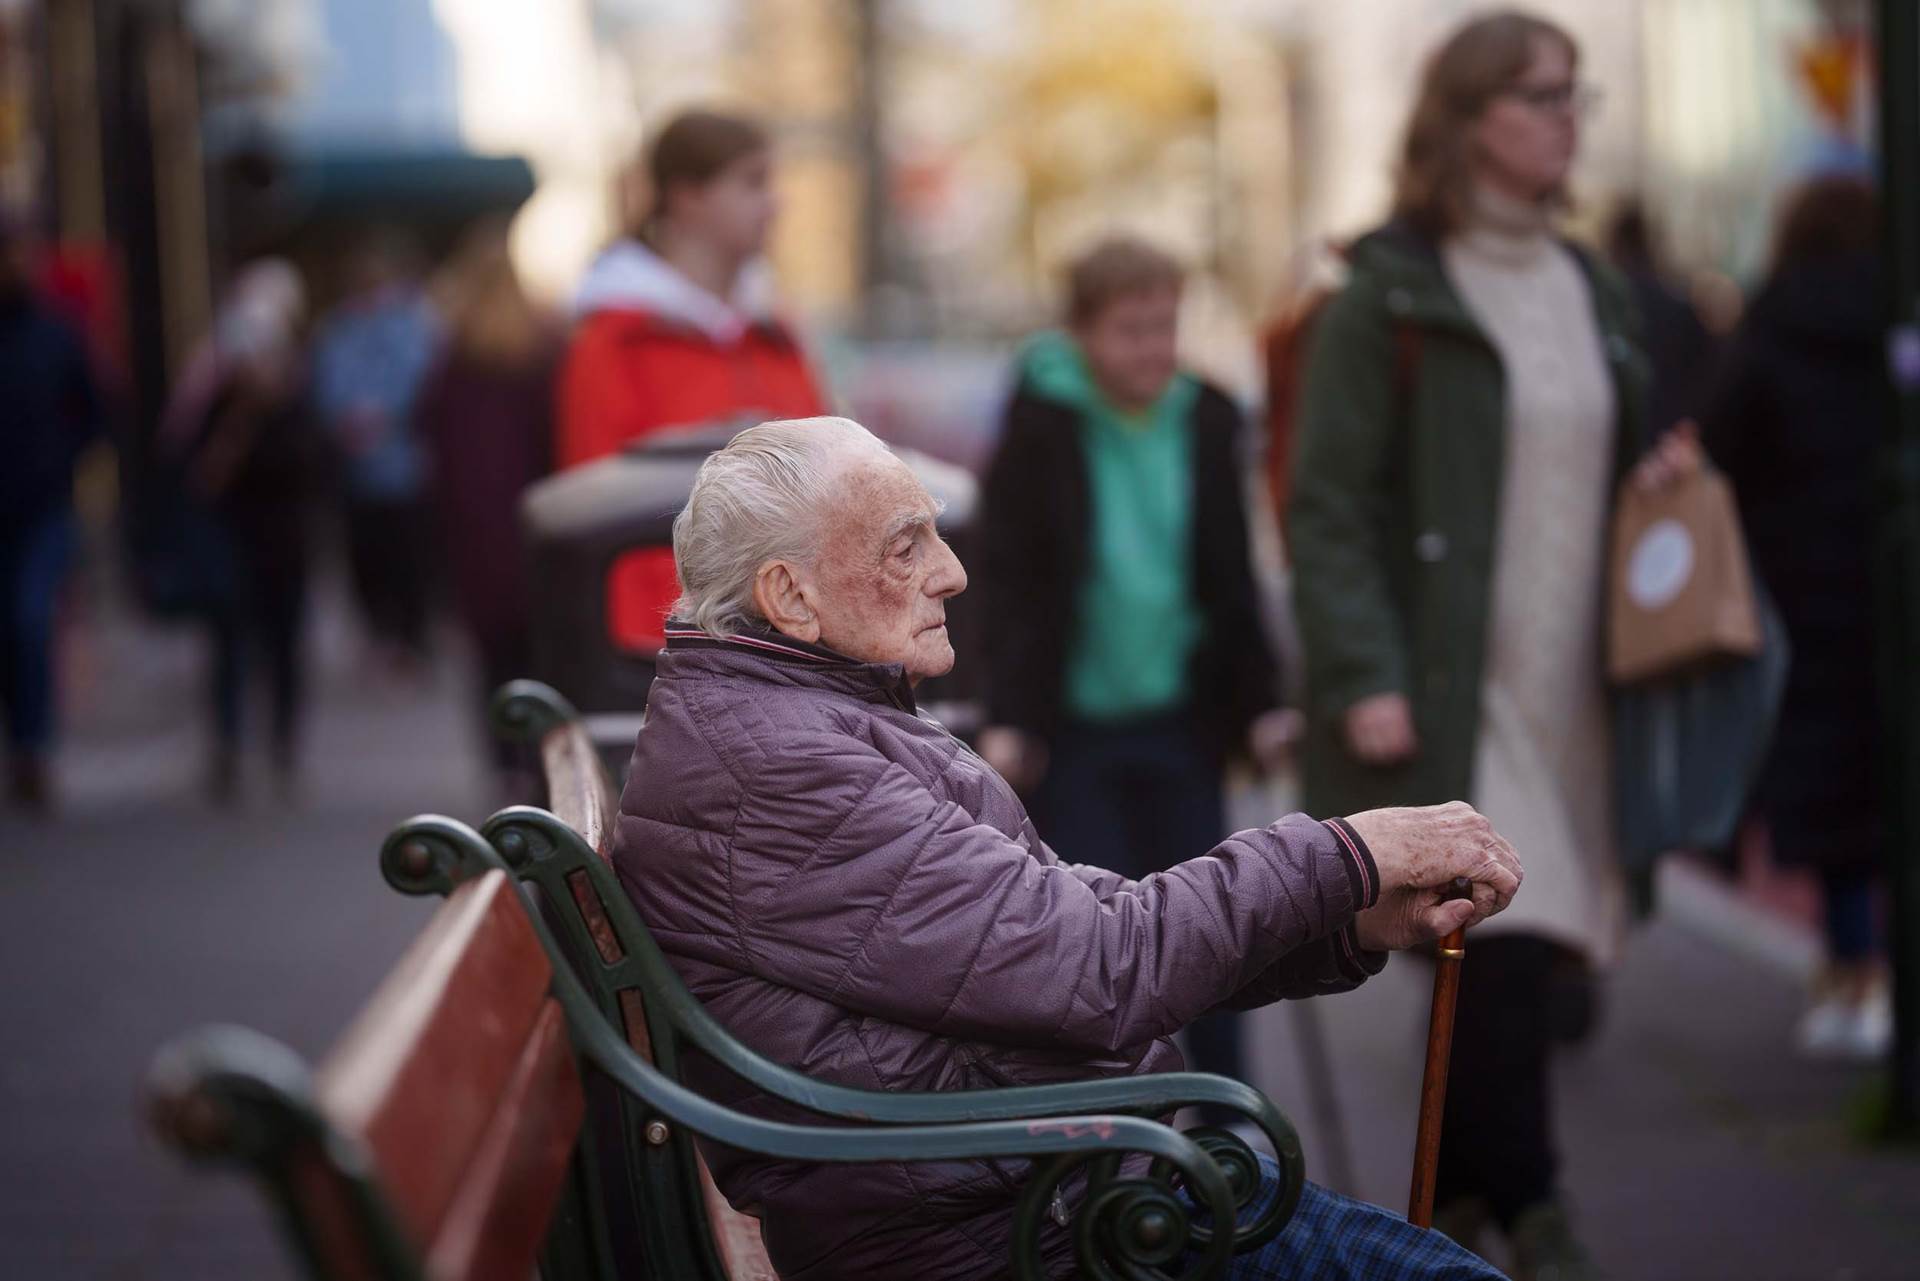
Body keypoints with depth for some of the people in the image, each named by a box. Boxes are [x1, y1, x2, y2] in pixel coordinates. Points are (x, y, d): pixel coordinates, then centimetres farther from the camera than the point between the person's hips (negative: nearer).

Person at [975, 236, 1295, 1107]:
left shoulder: (1206, 421, 3)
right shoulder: (1040, 427, -7)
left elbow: (1232, 578, 10)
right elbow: (1008, 583, -9)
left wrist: (1260, 702, 7)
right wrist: (1007, 718, -15)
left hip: (1179, 718, 3)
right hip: (1073, 726, -3)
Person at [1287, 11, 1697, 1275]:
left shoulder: (1595, 294, 15)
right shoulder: (1389, 297, -5)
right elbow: (1328, 506, -9)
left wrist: (1659, 483, 4)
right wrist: (1363, 680, -17)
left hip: (1566, 682, 6)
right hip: (1442, 687, -6)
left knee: (1511, 953, 7)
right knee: (1503, 940, -12)